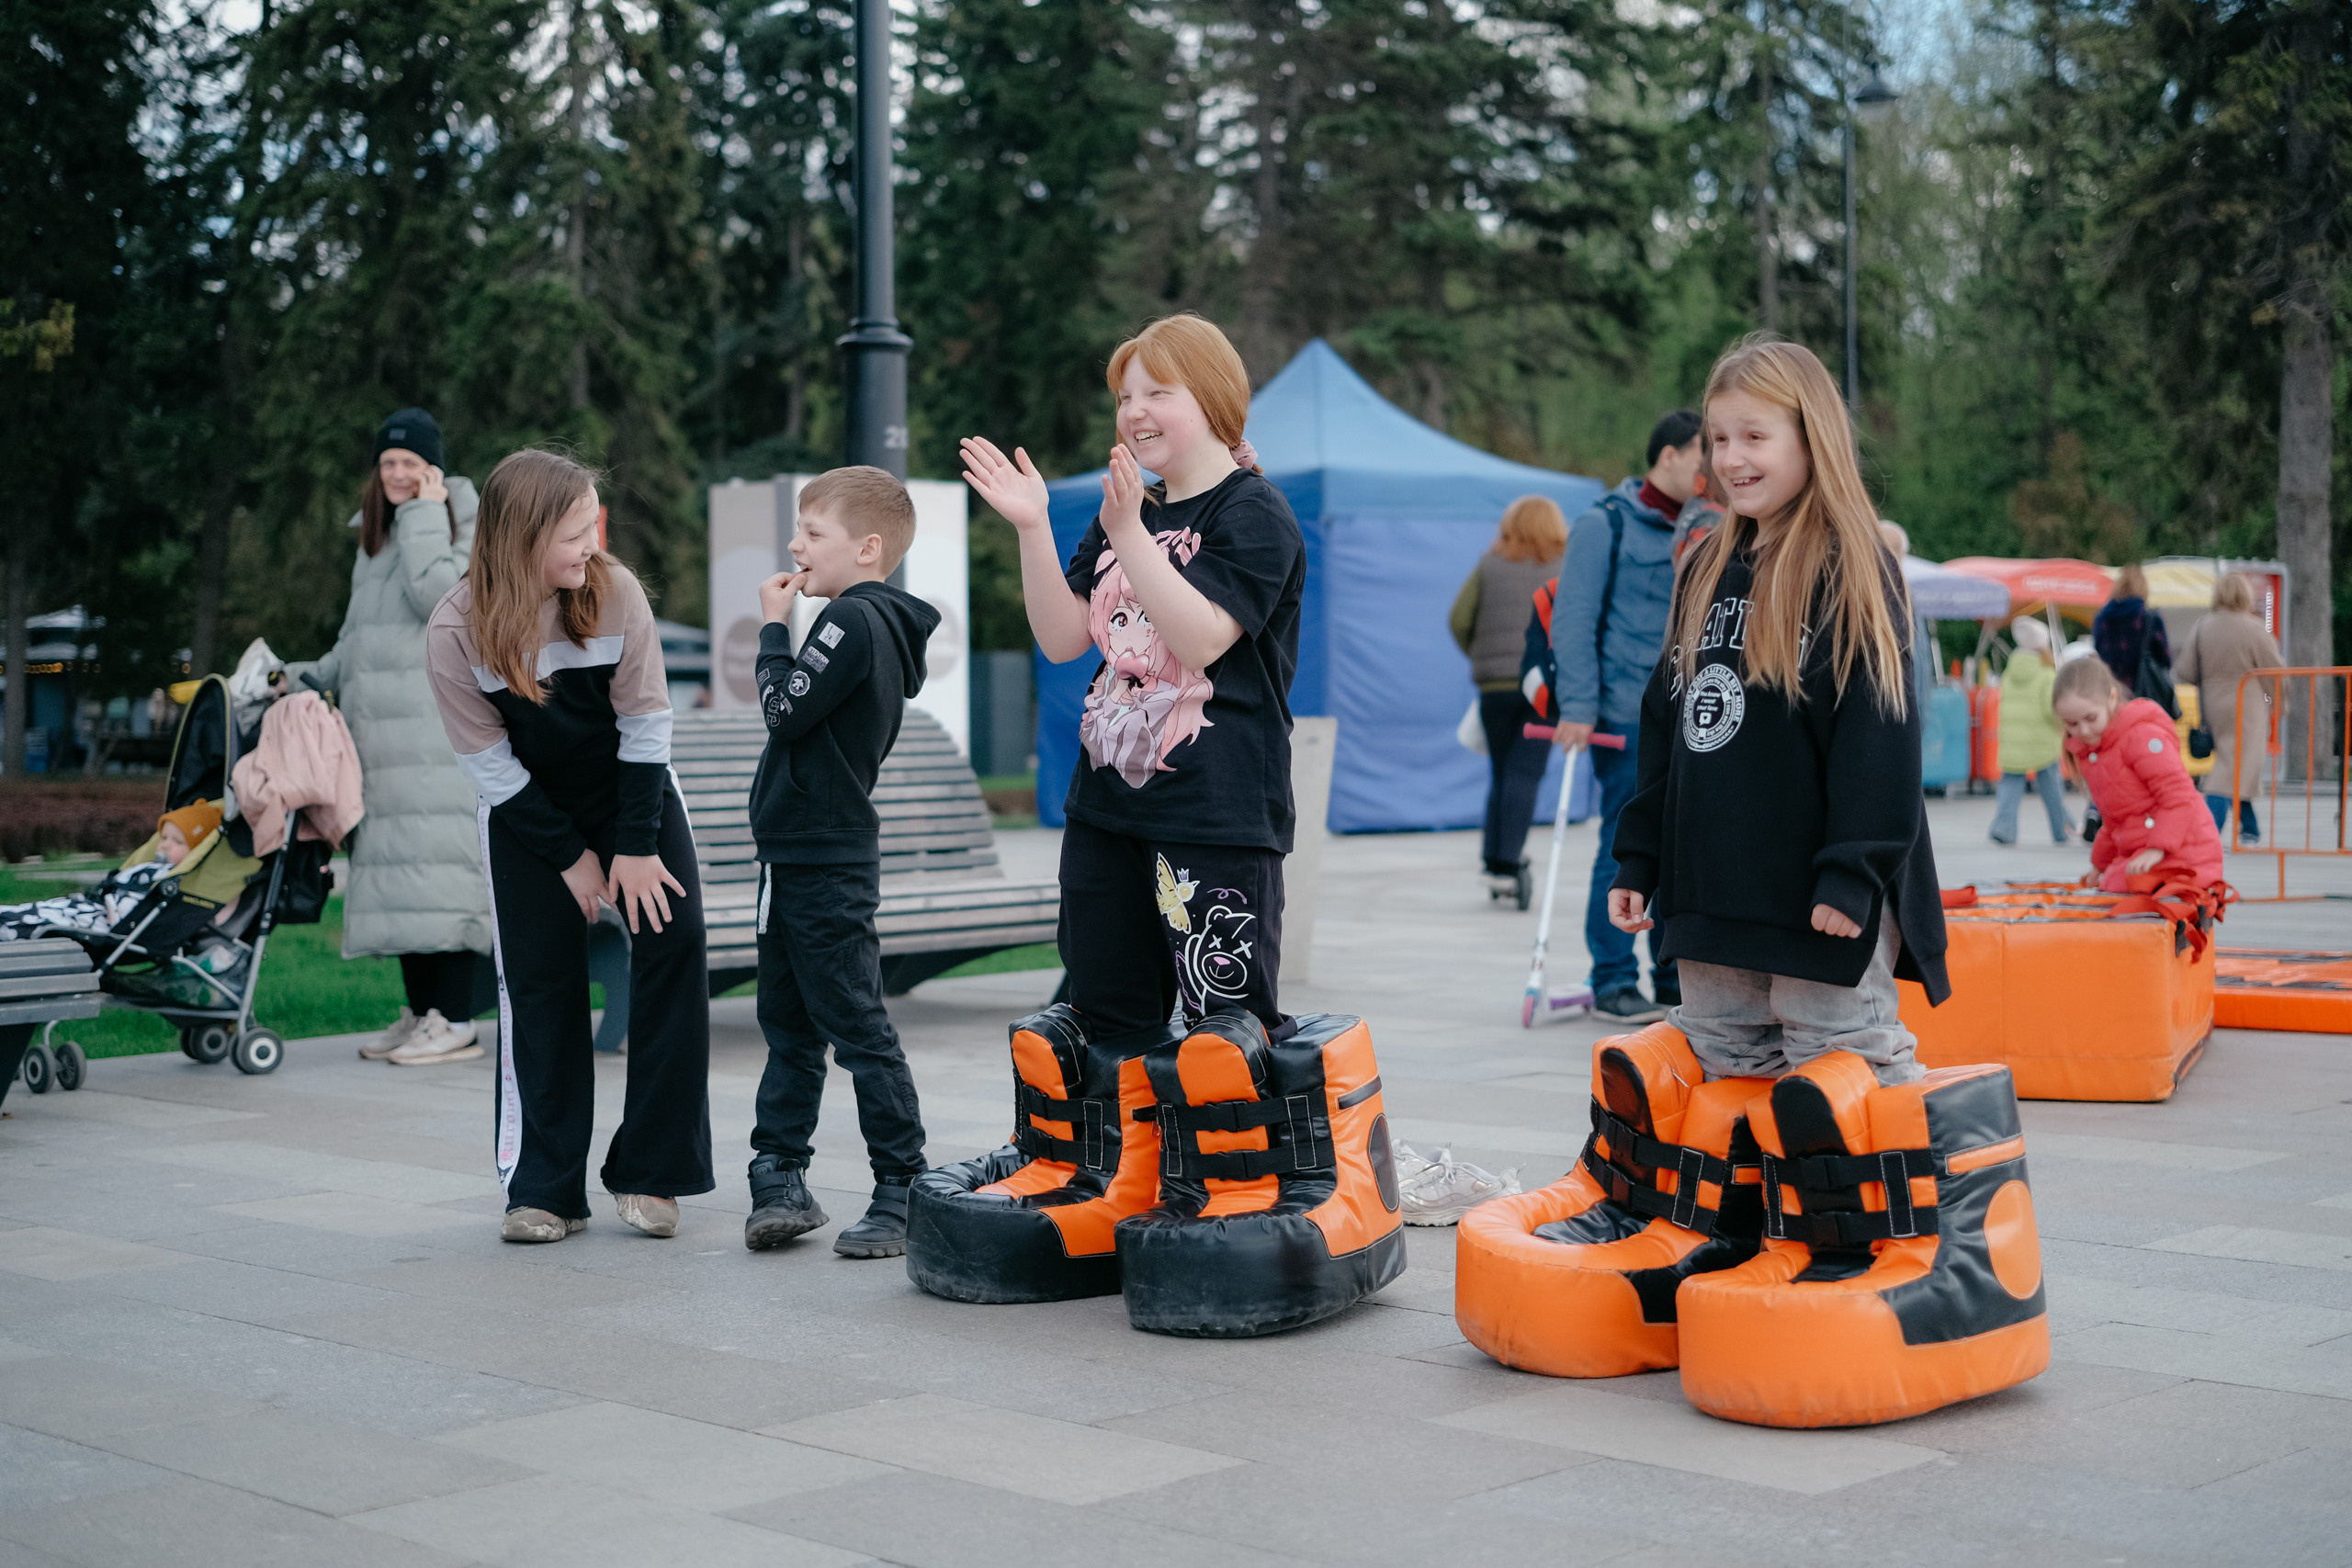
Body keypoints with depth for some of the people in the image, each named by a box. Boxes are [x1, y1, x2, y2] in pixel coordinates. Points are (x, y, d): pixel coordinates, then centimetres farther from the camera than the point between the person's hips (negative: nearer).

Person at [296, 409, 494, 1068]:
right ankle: (419, 1012, 9)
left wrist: (423, 515, -8)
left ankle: (456, 1021, -13)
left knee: (434, 856, -13)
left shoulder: (461, 524, 2)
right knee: (394, 862, 4)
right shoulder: (374, 538, 24)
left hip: (437, 722, -7)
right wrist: (315, 676, 20)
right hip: (379, 727, 7)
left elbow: (434, 594, -16)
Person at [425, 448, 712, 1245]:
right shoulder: (455, 632, -25)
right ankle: (544, 1188, 5)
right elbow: (492, 767, -15)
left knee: (672, 945, -11)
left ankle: (649, 1173, -2)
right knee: (537, 980, -4)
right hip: (525, 809, -1)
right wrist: (570, 857, -12)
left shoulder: (615, 592, -22)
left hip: (628, 787, 1)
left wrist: (636, 846, -13)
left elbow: (645, 724, -13)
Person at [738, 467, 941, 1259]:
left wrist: (774, 627, -8)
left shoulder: (852, 620, -16)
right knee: (790, 1026, 13)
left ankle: (901, 1194, -1)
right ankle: (779, 1176, 19)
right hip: (801, 856, 10)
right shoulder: (881, 624, 13)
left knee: (857, 1028, -6)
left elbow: (784, 710, -18)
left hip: (825, 865, -10)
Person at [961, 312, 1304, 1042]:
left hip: (1216, 814, -8)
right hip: (1108, 806, 8)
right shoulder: (1125, 513, 17)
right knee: (1107, 1024, 11)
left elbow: (1200, 638, -19)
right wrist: (1032, 527, -2)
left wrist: (1128, 533, -26)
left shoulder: (1254, 514, -6)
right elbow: (1063, 639, 9)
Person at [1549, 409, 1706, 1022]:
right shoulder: (1605, 525, -3)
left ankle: (1676, 976, 16)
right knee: (1626, 849, -5)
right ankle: (1614, 982, 2)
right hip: (1627, 717, -6)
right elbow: (1573, 621, -8)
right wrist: (1578, 707, -16)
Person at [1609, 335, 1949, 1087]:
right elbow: (1665, 723, 18)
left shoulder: (1852, 569, -9)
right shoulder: (1708, 571, 14)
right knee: (1726, 1066, 13)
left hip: (1819, 895, -7)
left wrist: (1853, 871, -20)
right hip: (1712, 892, 8)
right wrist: (1639, 857, 16)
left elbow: (1877, 731, -15)